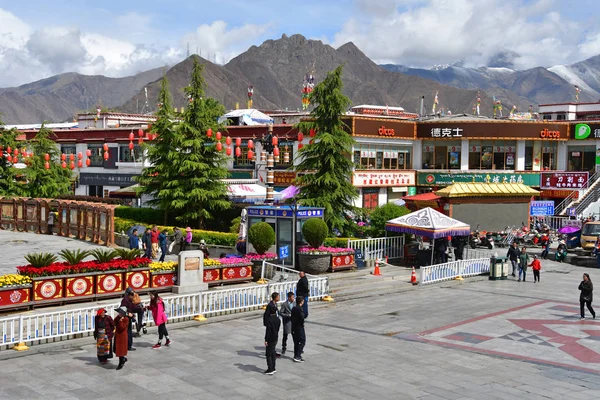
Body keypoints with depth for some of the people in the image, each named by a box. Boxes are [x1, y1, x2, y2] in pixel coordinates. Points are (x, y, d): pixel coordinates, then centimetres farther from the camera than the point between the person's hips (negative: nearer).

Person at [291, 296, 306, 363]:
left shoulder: (293, 308, 7)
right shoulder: (300, 309, -19)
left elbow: (291, 318, 11)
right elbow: (302, 318, -25)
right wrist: (302, 324, -8)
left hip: (293, 328, 8)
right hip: (299, 327, -8)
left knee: (296, 342, 16)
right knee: (302, 342, -1)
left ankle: (296, 356, 21)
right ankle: (297, 357, -6)